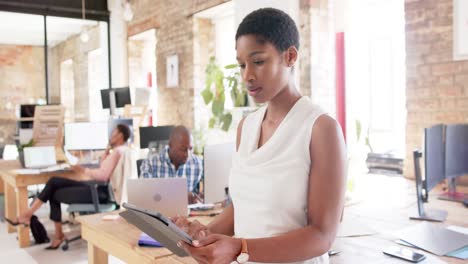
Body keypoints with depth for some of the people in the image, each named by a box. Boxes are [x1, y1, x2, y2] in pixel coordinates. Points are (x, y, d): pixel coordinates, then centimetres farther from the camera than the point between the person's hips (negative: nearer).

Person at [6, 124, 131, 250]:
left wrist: (83, 170, -19)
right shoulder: (118, 150, 16)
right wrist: (107, 150, 14)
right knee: (54, 182, 1)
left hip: (101, 191, -10)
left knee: (55, 194, -1)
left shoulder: (117, 151, -17)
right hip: (96, 186, 10)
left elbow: (104, 175, -26)